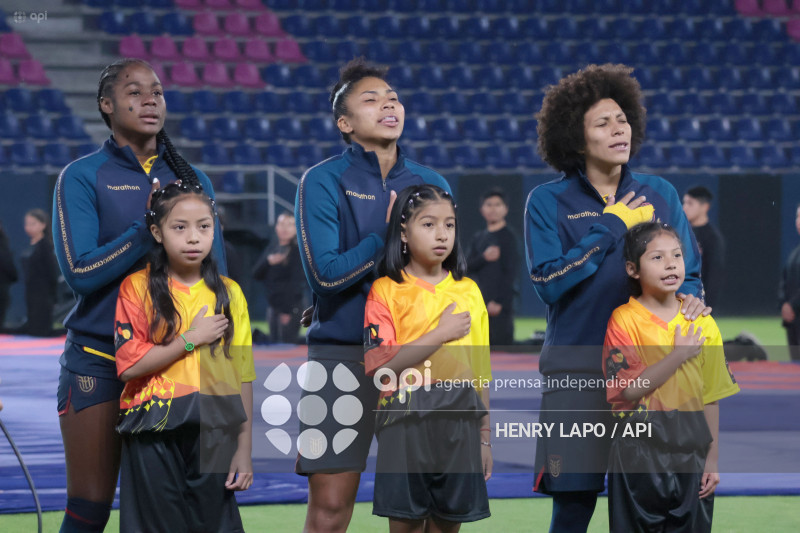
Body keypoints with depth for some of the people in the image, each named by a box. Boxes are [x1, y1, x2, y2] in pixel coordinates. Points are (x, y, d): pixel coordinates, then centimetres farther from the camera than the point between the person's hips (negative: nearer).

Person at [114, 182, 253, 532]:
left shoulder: (228, 293, 7)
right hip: (153, 438, -2)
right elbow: (128, 365, -10)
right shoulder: (137, 288, 0)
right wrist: (191, 338, -10)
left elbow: (242, 375, 6)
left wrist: (244, 448, 2)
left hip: (212, 435, 2)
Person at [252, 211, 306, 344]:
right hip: (272, 306, 6)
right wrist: (268, 262, -11)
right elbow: (256, 275, 10)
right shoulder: (271, 250, 14)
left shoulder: (298, 252, -5)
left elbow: (296, 282, -10)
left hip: (291, 308, -6)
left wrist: (287, 310, -15)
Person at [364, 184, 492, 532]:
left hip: (459, 423, 3)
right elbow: (379, 365, -12)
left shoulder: (468, 291, 11)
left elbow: (480, 370, 13)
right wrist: (442, 333, -12)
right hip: (406, 422, -3)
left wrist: (484, 437, 11)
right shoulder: (386, 291, -1)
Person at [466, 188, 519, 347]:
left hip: (501, 303, -7)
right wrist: (484, 258, -13)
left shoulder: (508, 237, -3)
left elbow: (510, 272, -9)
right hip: (481, 302, 7)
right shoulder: (479, 238, 16)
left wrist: (500, 302, -15)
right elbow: (468, 267, 8)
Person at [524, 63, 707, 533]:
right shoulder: (549, 202, 3)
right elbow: (548, 281, -9)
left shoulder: (660, 195, 11)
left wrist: (688, 299, -9)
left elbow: (689, 273, 14)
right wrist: (611, 227, -8)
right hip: (577, 370, -2)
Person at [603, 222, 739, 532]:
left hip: (689, 452, 3)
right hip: (638, 453, -3)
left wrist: (712, 459, 3)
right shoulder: (624, 320, -6)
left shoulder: (702, 324, 3)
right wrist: (679, 355, -16)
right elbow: (627, 389, -16)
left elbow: (710, 398, 5)